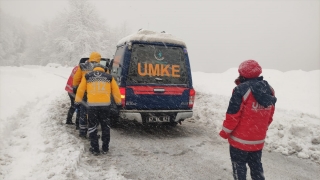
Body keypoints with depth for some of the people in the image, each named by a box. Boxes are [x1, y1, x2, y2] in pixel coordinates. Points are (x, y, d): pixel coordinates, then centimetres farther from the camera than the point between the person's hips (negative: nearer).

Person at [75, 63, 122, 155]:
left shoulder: (87, 76, 12)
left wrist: (77, 101, 24)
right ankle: (105, 148, 21)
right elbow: (116, 91, 13)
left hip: (92, 105, -1)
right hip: (105, 104, 1)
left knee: (92, 127, 11)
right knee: (105, 127, 15)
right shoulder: (109, 77, 13)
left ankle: (95, 149, 13)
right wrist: (119, 102, 24)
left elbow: (80, 89, 12)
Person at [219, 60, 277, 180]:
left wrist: (225, 132, -4)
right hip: (258, 140, 6)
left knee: (239, 165, 10)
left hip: (240, 139, -6)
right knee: (256, 165, 20)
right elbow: (269, 116, 10)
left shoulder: (241, 90, -21)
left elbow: (232, 115, -19)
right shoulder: (269, 90, 2)